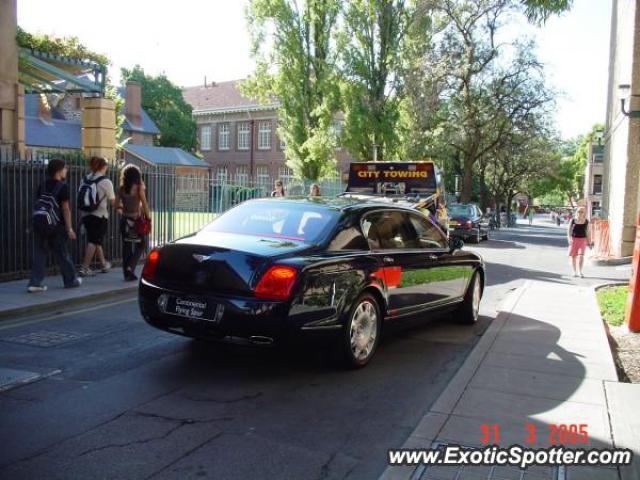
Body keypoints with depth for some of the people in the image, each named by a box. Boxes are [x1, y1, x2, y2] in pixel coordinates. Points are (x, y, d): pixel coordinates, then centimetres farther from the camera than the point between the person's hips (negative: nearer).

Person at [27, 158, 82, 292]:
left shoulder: (42, 185, 9)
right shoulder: (63, 186, -10)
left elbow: (39, 204, 13)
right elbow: (65, 208, -12)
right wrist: (69, 228, -11)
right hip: (56, 225, -5)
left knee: (39, 254, 7)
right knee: (62, 254, 7)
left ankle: (35, 283, 1)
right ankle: (71, 280, 20)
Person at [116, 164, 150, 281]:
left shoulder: (121, 188, 1)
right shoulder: (138, 188, -9)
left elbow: (118, 205, 0)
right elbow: (144, 204, -10)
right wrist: (148, 216, 0)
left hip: (125, 219, 4)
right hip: (136, 219, -4)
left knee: (126, 246, 11)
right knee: (141, 244, 9)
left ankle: (127, 273, 15)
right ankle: (131, 267, -6)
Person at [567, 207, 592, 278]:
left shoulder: (586, 222, 4)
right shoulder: (572, 221, 1)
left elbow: (588, 232, 9)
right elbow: (569, 230, -2)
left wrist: (589, 242, 8)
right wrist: (569, 238, -17)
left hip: (583, 239, 0)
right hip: (574, 239, 0)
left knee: (581, 255, -14)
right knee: (573, 256, 4)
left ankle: (580, 271, -13)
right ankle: (575, 271, 16)